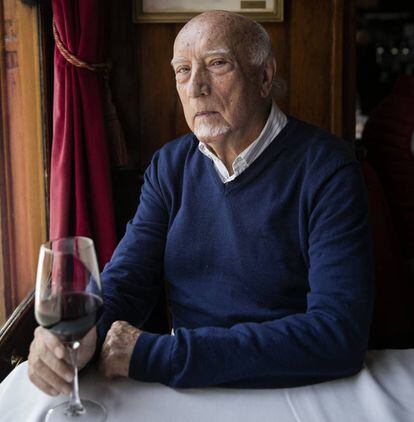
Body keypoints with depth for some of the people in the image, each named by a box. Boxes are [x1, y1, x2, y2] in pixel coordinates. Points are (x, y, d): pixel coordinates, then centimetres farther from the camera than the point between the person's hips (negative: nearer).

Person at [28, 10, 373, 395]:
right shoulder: (170, 165, 4)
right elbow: (124, 280, 1)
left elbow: (341, 332, -23)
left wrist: (161, 356, -25)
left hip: (292, 397, -3)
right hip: (188, 396, 4)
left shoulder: (326, 168, -14)